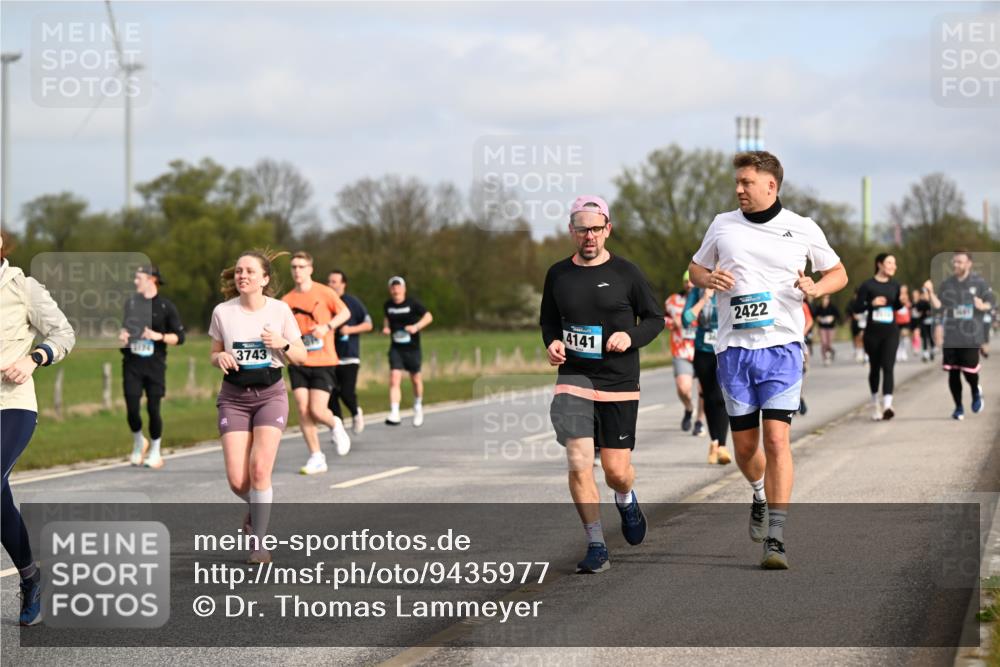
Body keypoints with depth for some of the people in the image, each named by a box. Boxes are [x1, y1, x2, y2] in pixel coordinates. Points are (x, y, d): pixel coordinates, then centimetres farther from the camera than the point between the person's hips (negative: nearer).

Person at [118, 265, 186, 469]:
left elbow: (179, 337, 0)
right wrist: (121, 336, 1)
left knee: (153, 409, -3)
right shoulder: (130, 303, 12)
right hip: (132, 363, 3)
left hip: (155, 364, -3)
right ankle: (138, 442, 21)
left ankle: (155, 453, 15)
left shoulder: (166, 306, 0)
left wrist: (159, 336, -16)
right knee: (132, 408, -6)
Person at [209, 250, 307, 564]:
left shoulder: (280, 310, -4)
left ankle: (258, 542, -6)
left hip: (270, 394, -1)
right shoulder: (222, 312, -2)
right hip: (234, 397, 1)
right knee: (237, 480, -8)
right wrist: (221, 357, -13)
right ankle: (258, 508, 28)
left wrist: (283, 344, -16)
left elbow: (301, 356, 4)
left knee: (259, 468, -18)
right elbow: (214, 355, 10)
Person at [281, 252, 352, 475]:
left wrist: (327, 326, -12)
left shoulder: (324, 292, -1)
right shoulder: (287, 300, 7)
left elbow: (345, 312, 4)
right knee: (302, 410, -7)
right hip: (298, 363, 3)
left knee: (317, 411, -13)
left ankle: (335, 425, 23)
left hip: (323, 362, -3)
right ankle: (316, 458, 4)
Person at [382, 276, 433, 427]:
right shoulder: (387, 305, 3)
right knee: (394, 379, -15)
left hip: (412, 347, -1)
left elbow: (428, 316, -6)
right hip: (396, 348, 2)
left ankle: (418, 407, 39)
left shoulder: (412, 303, -7)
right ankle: (394, 415, -22)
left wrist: (416, 326, -22)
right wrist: (386, 327, 1)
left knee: (416, 379, 11)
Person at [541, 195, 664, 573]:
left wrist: (630, 336, -14)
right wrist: (552, 343, -2)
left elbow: (655, 319, 5)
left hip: (619, 383, -1)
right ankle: (596, 547, -2)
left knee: (616, 471, 2)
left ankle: (626, 501, 41)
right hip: (574, 376, 1)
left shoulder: (625, 273, -1)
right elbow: (548, 320, 19)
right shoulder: (558, 275, 5)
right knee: (579, 463, -14)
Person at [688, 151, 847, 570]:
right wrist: (709, 278, -3)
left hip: (781, 346, -3)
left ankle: (775, 539, -13)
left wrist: (817, 288, -8)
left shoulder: (802, 229, 3)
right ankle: (761, 496, 40)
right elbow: (695, 269, 20)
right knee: (744, 444, 7)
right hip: (734, 347, 3)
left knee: (777, 438, -14)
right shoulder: (722, 225, 9)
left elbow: (839, 273, 14)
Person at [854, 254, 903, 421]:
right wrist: (872, 303, -21)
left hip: (891, 332, 1)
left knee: (888, 366, -14)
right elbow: (857, 308, -4)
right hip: (873, 332, -1)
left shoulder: (894, 286, 6)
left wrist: (903, 302, -3)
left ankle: (887, 405, -25)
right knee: (875, 368, 12)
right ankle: (875, 403, 31)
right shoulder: (867, 285, -4)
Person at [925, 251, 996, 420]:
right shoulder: (947, 283, 7)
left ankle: (976, 392, 30)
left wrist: (982, 306, -19)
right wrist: (931, 292, -13)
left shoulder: (979, 282, -1)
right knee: (953, 372, 3)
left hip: (971, 336, -3)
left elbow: (992, 302, 1)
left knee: (969, 371, -4)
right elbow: (939, 305, 2)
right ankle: (958, 407, 18)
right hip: (950, 336, 3)